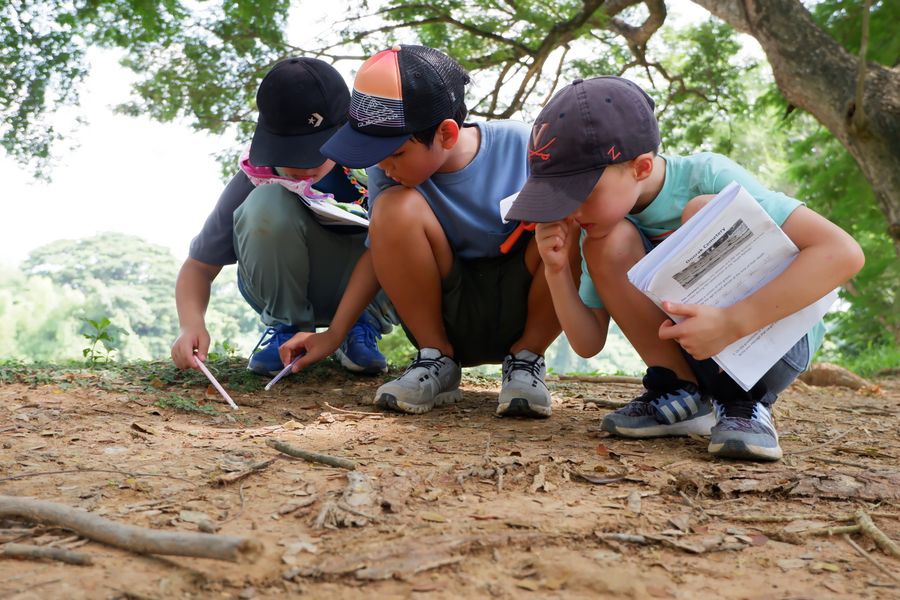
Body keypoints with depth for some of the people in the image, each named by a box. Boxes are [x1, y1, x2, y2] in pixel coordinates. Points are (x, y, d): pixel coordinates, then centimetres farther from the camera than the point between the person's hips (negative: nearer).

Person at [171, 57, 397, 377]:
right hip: (288, 288, 0)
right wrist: (192, 325, -32)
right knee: (266, 205, -32)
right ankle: (287, 327, -5)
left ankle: (364, 328, -3)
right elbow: (199, 266, -13)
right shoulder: (253, 179, -23)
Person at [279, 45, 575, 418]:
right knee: (394, 208, -25)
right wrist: (333, 334, -2)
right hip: (447, 318, 1)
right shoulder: (389, 174, -11)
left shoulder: (520, 146, -16)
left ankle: (526, 359, -6)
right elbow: (382, 251, 0)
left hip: (521, 313, -1)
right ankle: (436, 360, -7)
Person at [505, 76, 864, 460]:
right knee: (606, 243, -19)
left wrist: (731, 322, -38)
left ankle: (745, 401, -18)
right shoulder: (600, 220, -6)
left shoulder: (707, 176, -22)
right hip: (699, 356, 4)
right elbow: (588, 344, -3)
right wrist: (556, 270, -20)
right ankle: (681, 394, -8)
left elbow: (843, 252, -30)